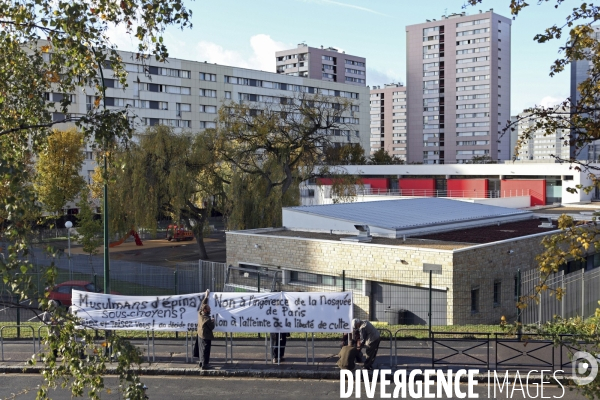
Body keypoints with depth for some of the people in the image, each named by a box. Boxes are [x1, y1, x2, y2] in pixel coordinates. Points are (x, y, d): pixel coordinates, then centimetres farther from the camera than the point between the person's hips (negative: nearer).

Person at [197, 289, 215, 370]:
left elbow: (202, 305, 5)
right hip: (206, 337, -8)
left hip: (201, 335, 8)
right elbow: (212, 327, -16)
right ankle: (204, 365, 7)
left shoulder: (199, 314, -8)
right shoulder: (207, 319, -27)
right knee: (206, 350, 2)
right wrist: (213, 321, 1)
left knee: (202, 349, 21)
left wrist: (206, 296, 10)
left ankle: (202, 362, 33)